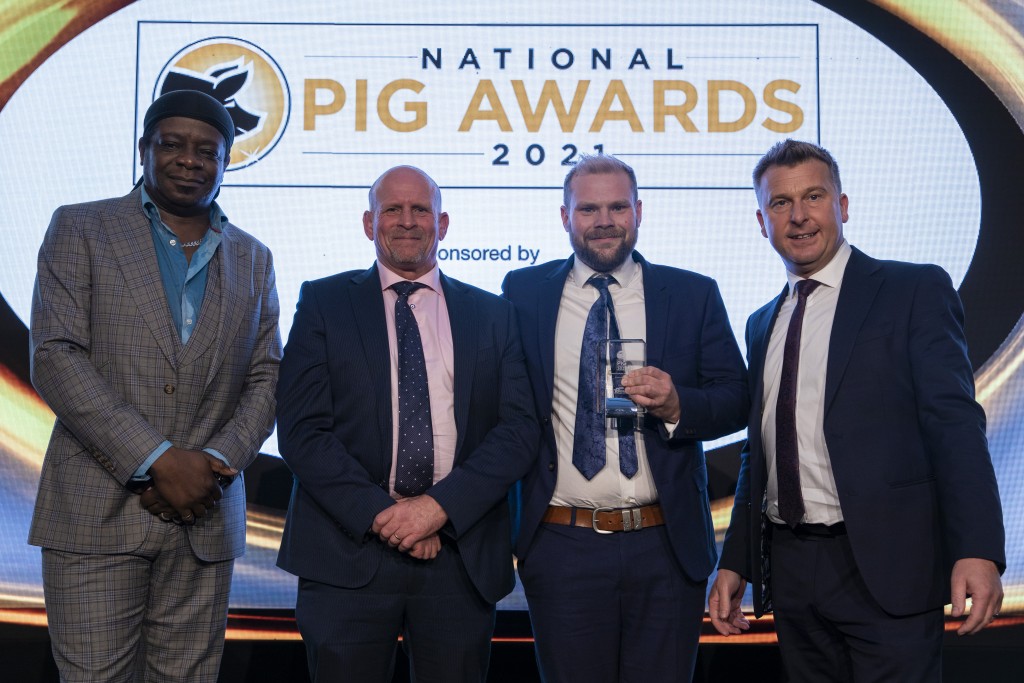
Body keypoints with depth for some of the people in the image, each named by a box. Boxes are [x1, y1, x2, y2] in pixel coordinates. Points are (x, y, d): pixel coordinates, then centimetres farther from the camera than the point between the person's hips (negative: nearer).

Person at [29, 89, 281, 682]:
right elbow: (55, 359, -7)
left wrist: (217, 462, -7)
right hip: (97, 516, -3)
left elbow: (266, 379, 11)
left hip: (205, 518, 3)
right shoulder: (80, 229, 4)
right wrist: (156, 461, -14)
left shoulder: (253, 260, 14)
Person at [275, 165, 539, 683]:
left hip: (463, 554, 2)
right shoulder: (323, 302, 5)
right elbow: (301, 430, -3)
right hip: (349, 549, -1)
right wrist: (379, 514, -13)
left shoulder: (492, 315, 9)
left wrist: (441, 505, -13)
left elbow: (520, 428, 0)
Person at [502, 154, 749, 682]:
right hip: (561, 544, 0)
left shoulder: (694, 295, 5)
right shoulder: (523, 293, 5)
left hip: (668, 544, 1)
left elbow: (736, 399, 3)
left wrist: (678, 405, -18)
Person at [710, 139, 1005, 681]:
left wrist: (977, 551, -21)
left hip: (885, 568, -5)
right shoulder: (762, 324, 15)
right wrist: (735, 561, 14)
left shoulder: (915, 291, -2)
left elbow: (955, 423, -11)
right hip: (791, 570, 5)